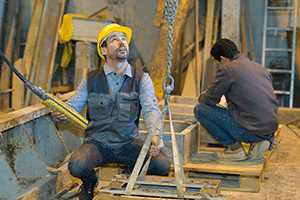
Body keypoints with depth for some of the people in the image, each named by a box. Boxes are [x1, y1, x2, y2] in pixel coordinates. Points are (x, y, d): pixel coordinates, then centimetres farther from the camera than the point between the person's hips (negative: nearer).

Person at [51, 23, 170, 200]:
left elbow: (151, 109, -14)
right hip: (97, 143, 0)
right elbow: (72, 106, 1)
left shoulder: (141, 79, -1)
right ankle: (89, 182, 9)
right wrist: (60, 113, -25)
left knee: (163, 165, -23)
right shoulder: (91, 80, 1)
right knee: (76, 166, -30)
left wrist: (155, 136, -35)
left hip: (128, 144, 1)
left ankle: (131, 172, 12)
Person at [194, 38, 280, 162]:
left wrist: (201, 98, 22)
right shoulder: (260, 68, 15)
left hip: (251, 131, -8)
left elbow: (210, 99, 0)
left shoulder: (227, 69, -7)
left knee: (200, 109, 2)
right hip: (272, 127, 8)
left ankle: (234, 148, 3)